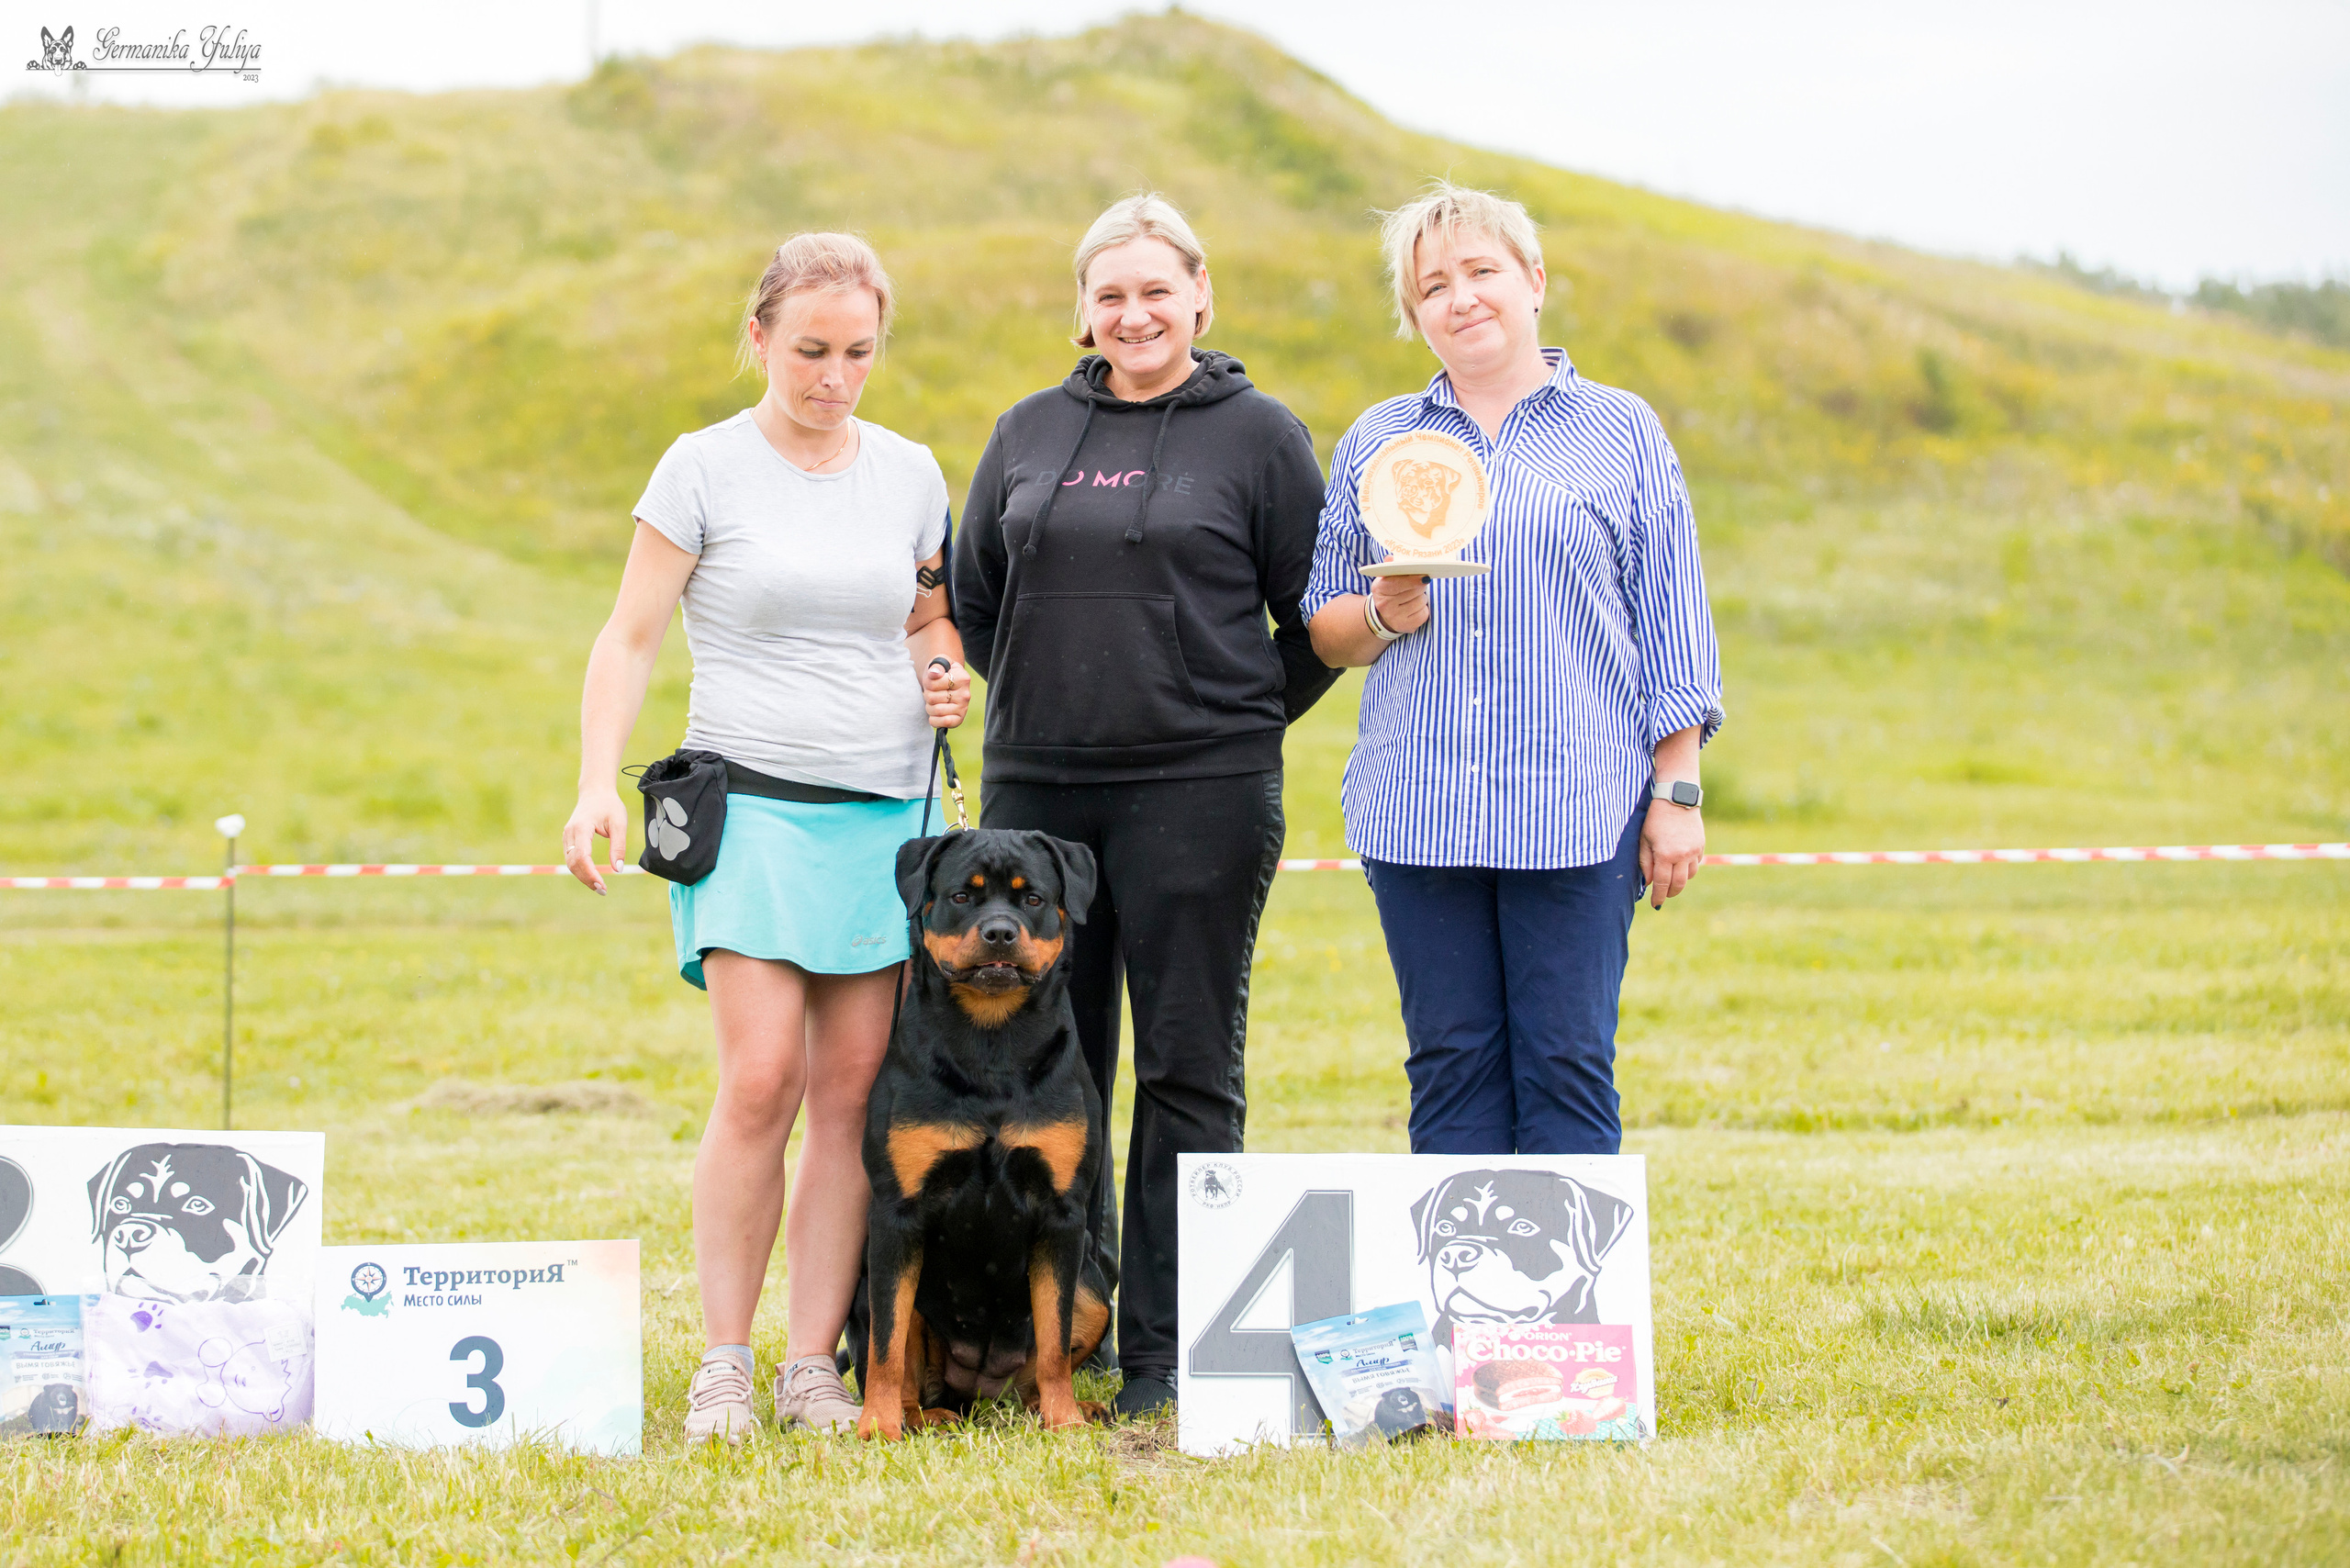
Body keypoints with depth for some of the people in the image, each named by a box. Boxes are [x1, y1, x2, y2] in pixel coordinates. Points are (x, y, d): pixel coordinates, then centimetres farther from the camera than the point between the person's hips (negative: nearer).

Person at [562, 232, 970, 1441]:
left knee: (853, 1094, 1)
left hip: (890, 813, 4)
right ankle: (723, 1362, -1)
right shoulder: (704, 469, -1)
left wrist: (947, 674, 2)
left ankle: (815, 1363, 7)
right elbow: (629, 638, -1)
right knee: (760, 1082, -12)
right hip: (755, 803, -4)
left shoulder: (910, 474, 10)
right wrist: (597, 784, -12)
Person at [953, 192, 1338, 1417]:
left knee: (1188, 1070, -1)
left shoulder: (1258, 434, 1)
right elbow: (971, 595, 22)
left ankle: (1164, 1354, 4)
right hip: (1035, 787, 4)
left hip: (1198, 795, -4)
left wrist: (1238, 721, 4)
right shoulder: (1030, 432, 11)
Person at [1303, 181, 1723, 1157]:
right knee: (1451, 1068, 3)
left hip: (1576, 810, -2)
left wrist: (1678, 794, 0)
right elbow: (1324, 628, 18)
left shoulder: (1621, 434, 8)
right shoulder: (1374, 443, 14)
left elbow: (1673, 632, 6)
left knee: (1567, 1067, -4)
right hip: (1416, 810, 3)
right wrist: (1384, 614, -5)